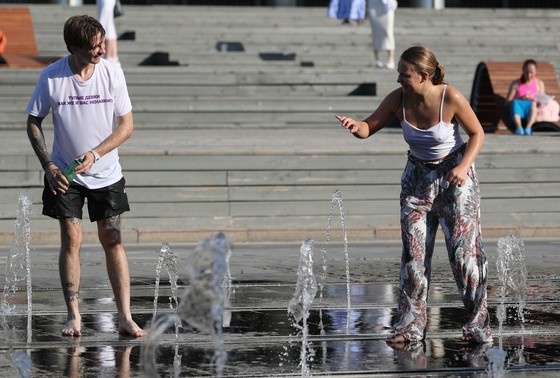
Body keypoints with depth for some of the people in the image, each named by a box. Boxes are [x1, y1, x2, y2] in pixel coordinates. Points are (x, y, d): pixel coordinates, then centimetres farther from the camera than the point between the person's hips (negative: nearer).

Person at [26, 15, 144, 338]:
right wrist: (48, 165, -9)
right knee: (71, 239, -4)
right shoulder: (52, 77, -12)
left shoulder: (112, 72, -10)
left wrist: (94, 155, -17)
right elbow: (34, 123, 0)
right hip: (65, 176, -1)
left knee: (113, 240, 0)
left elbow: (126, 126, -5)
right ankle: (74, 317, 2)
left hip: (107, 174, 1)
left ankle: (125, 317, 0)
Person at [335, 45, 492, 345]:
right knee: (414, 252, -1)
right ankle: (410, 325, 4)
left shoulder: (451, 98, -23)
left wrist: (464, 167, -24)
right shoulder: (398, 100, -14)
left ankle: (477, 323, 5)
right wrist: (355, 126, -29)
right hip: (418, 177, 3)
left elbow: (477, 133, -11)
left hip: (454, 176, -3)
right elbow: (370, 126, -6)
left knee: (465, 249, -5)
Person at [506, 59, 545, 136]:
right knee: (515, 102, -35)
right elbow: (508, 101, 3)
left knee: (533, 104, -34)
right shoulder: (516, 84, 9)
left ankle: (528, 127, -56)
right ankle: (518, 127, -56)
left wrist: (535, 100, -12)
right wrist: (521, 98, -13)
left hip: (532, 112, 1)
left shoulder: (539, 84, 14)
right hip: (518, 112, -1)